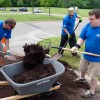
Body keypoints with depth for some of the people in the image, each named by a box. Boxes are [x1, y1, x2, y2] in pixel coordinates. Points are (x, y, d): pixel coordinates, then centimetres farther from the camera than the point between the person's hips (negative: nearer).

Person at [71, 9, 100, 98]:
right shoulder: (88, 26, -10)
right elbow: (82, 37, -3)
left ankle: (92, 92, 29)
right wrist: (77, 46, -20)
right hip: (86, 55, 6)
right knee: (83, 69, 29)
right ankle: (82, 78, 60)